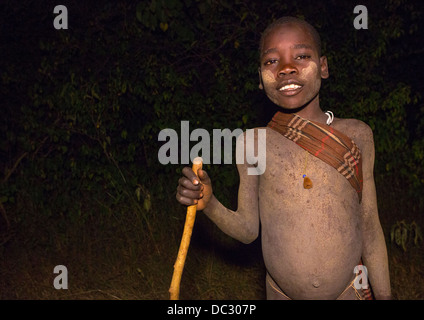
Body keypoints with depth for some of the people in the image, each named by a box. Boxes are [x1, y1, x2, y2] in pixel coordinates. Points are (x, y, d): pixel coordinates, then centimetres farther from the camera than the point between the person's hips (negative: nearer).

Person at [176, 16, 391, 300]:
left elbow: (370, 229, 2)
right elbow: (248, 230, 0)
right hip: (280, 294, 0)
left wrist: (384, 295, 6)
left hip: (350, 292, 0)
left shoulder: (356, 136, -4)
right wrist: (208, 204, -17)